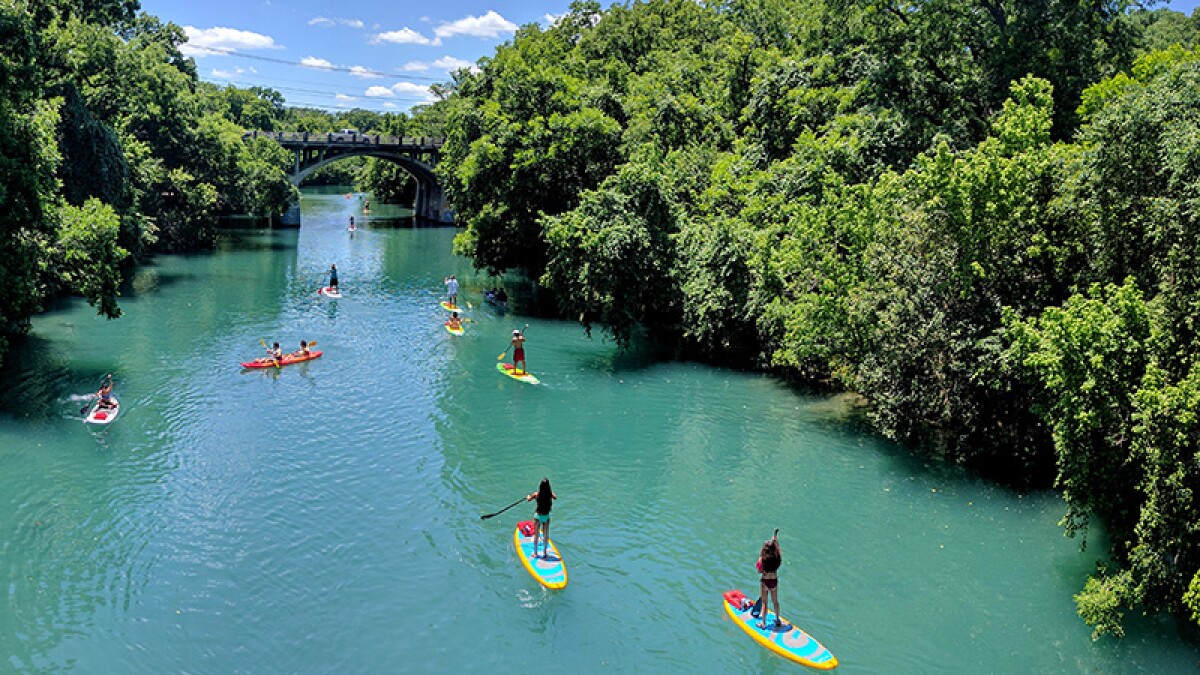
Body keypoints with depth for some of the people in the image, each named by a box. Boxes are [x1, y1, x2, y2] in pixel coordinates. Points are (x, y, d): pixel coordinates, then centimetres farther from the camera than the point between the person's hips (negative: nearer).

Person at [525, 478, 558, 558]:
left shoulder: (536, 494, -15)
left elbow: (529, 499, 4)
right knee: (546, 536, 15)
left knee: (536, 535, 12)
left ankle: (535, 553, 21)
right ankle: (545, 553, 25)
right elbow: (555, 497, 10)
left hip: (538, 516, -1)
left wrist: (528, 497, 27)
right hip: (546, 516, 1)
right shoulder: (550, 494, -13)